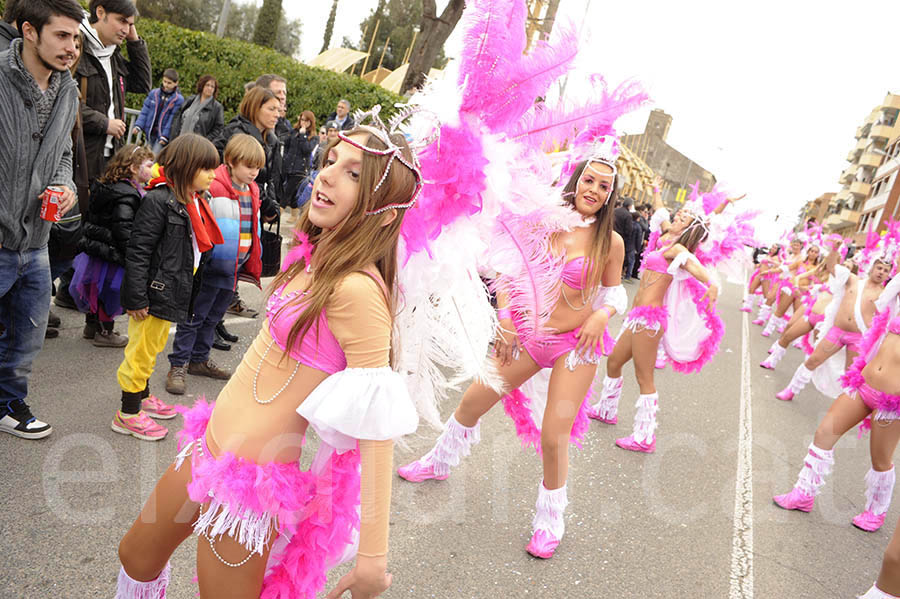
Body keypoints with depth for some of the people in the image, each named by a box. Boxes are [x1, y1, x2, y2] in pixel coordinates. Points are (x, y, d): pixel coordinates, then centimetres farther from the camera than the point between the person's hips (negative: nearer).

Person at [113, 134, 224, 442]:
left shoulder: (196, 201, 8)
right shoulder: (159, 200, -20)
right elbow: (137, 251, -21)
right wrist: (137, 298, -22)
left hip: (173, 292, 9)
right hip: (155, 292, -9)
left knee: (155, 345, 23)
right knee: (141, 350, 2)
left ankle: (142, 397, 41)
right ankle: (128, 414, 16)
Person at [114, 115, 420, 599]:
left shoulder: (357, 290, -27)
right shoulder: (314, 257, 0)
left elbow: (377, 429, -26)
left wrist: (373, 556, -24)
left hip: (249, 479, -9)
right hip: (211, 447, 9)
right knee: (136, 559, 29)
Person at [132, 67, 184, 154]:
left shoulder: (178, 99, -10)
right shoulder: (154, 93, 4)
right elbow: (145, 111, 8)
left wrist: (165, 136, -17)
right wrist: (138, 125, -3)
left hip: (163, 135, -5)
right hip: (151, 133, 5)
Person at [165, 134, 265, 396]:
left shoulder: (252, 192, 10)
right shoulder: (213, 189, -15)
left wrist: (254, 263, 20)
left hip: (235, 266, 7)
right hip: (213, 264, -7)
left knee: (213, 316, 19)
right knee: (194, 316, 2)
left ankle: (199, 359, 32)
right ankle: (178, 365, 11)